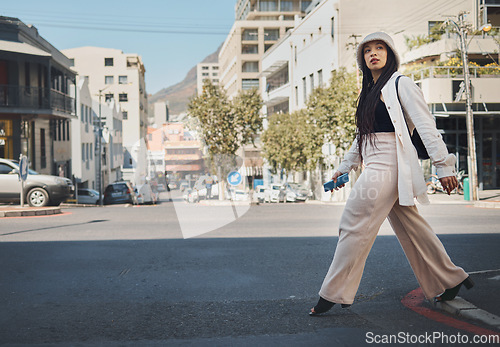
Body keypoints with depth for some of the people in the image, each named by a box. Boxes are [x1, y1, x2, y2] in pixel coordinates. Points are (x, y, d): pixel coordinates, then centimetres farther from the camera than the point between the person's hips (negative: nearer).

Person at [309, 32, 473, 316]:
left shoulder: (400, 84, -4)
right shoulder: (370, 91, 20)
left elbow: (426, 126, -9)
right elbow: (363, 135, 27)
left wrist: (444, 166, -14)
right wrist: (345, 167, 25)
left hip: (390, 163, -8)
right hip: (375, 165, 8)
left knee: (354, 225, -8)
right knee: (410, 228, 12)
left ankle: (334, 293, -1)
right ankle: (450, 279, 23)